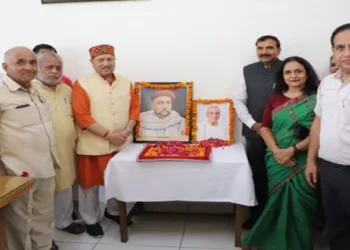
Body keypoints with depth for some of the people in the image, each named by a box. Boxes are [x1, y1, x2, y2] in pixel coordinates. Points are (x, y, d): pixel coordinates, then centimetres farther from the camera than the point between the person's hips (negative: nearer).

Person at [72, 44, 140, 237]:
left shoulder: (125, 82, 5)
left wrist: (127, 130, -9)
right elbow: (82, 116, -17)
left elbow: (134, 107, 7)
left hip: (121, 143, 5)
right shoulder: (82, 83, -11)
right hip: (93, 145, -4)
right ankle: (90, 220, 28)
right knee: (90, 183, 8)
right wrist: (109, 135, -19)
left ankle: (113, 211, 41)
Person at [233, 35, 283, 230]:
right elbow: (239, 100, 5)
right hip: (254, 133, 2)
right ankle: (257, 215, 23)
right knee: (257, 176, 9)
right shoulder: (248, 71, 7)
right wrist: (253, 124, -5)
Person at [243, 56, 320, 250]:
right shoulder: (275, 99, 8)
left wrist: (292, 150, -17)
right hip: (278, 161, 3)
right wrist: (277, 151, -11)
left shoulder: (316, 98, -3)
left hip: (304, 162, -2)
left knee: (300, 204, 3)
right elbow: (265, 127, 5)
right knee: (279, 202, 10)